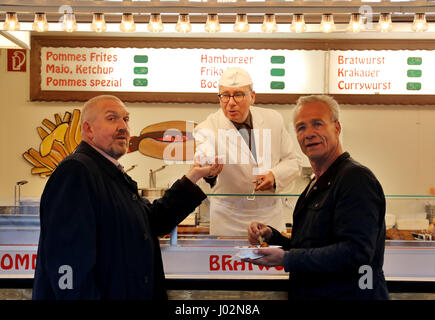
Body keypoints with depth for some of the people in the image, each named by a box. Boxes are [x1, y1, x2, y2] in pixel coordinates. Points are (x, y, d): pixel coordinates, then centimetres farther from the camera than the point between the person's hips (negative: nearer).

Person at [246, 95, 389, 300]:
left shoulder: (357, 178, -17)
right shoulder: (316, 186, 13)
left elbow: (354, 254, -27)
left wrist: (286, 259, -24)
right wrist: (271, 236, 0)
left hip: (350, 294, -9)